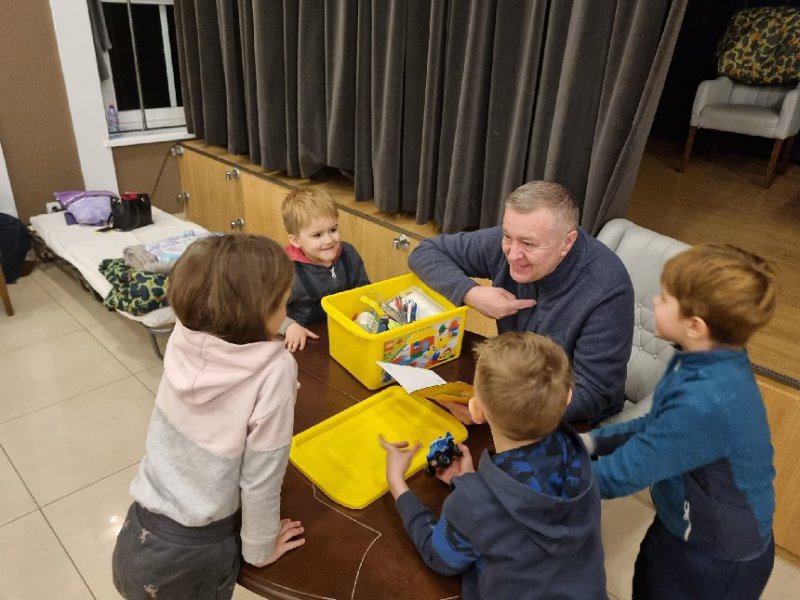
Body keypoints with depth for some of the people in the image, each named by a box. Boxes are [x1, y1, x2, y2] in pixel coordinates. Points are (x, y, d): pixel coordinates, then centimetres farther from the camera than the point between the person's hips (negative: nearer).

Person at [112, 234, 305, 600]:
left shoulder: (182, 340, -14)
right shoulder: (272, 371, -27)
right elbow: (259, 479, -19)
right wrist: (260, 550, -2)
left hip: (138, 537, 4)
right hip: (192, 558, -3)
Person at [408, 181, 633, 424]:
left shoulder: (607, 291, -28)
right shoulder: (508, 242, -15)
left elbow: (591, 395, -26)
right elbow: (425, 252, -4)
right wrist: (471, 293, -22)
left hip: (573, 423, -4)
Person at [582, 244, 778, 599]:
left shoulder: (705, 402, -39)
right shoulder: (710, 362, -11)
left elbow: (623, 473, -30)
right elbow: (656, 427, 3)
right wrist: (592, 440, -6)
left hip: (717, 557, -7)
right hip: (685, 525, 7)